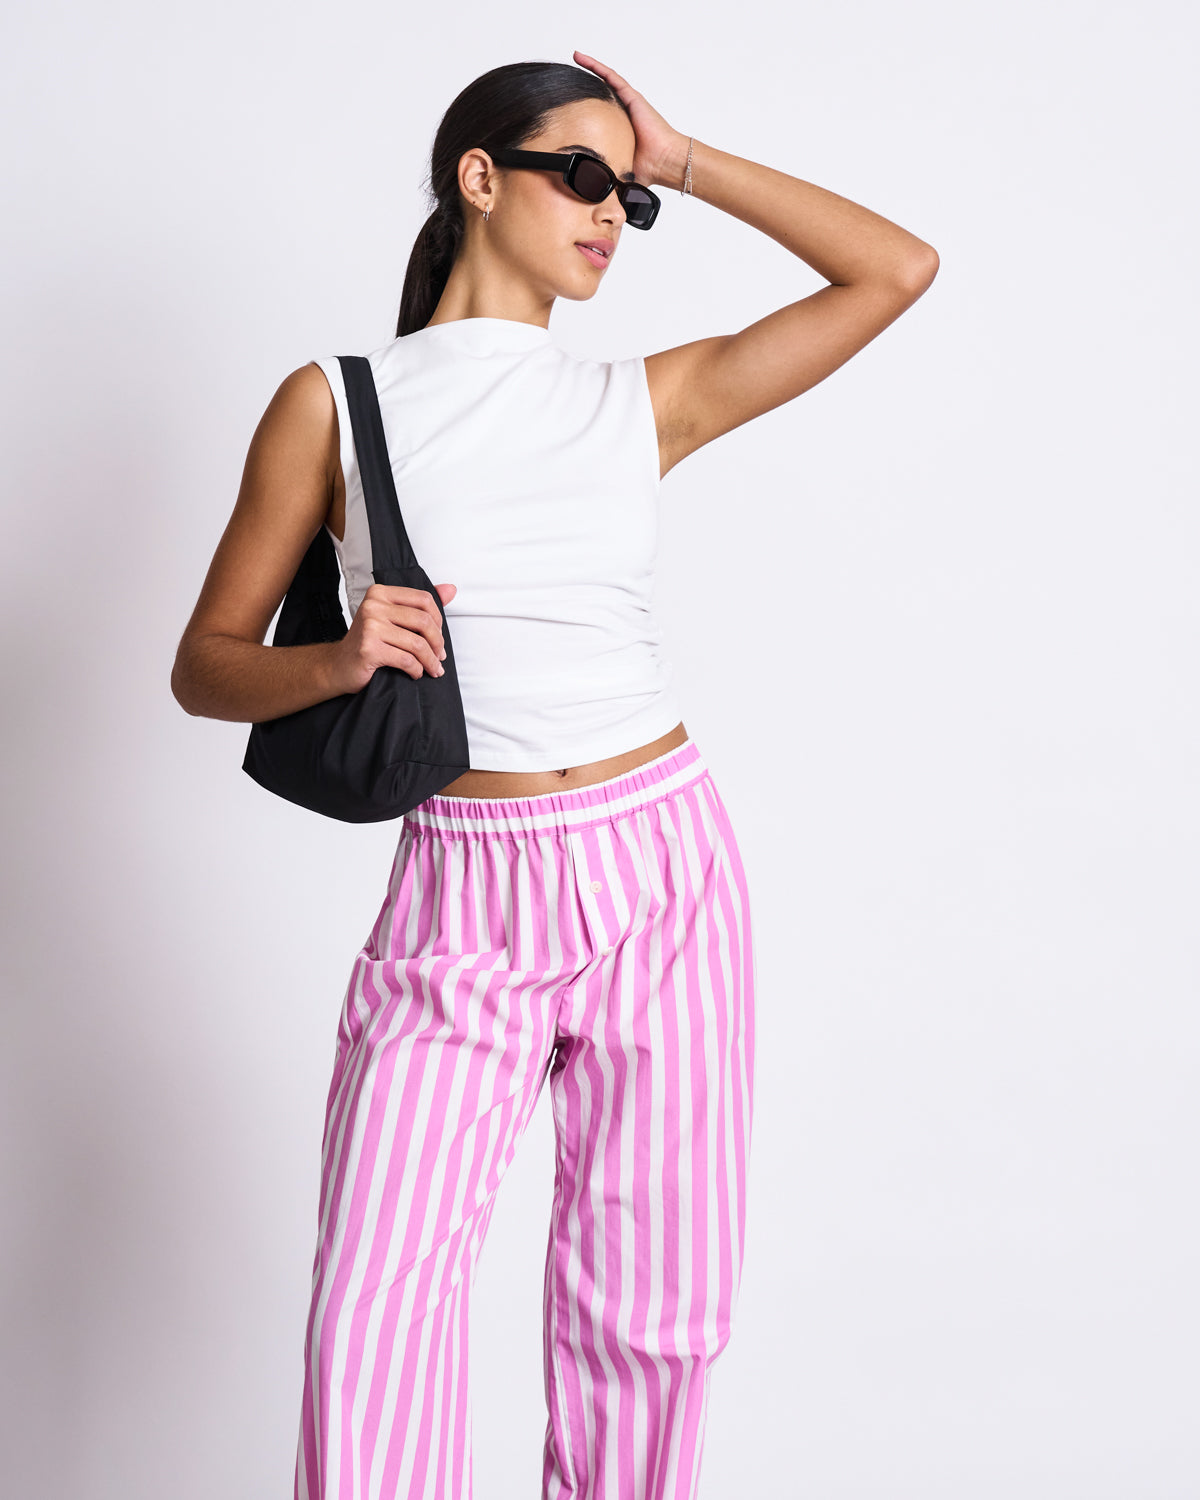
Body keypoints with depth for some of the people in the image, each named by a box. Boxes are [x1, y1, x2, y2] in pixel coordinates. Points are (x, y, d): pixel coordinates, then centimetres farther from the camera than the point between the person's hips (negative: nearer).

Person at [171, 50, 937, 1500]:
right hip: (464, 897, -2)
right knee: (378, 1308, -11)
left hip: (663, 867, 3)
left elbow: (899, 266, 10)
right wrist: (338, 660, -17)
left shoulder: (643, 400, 9)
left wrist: (684, 161, 10)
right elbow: (206, 666, 4)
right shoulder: (337, 402, 2)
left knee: (650, 1306, 9)